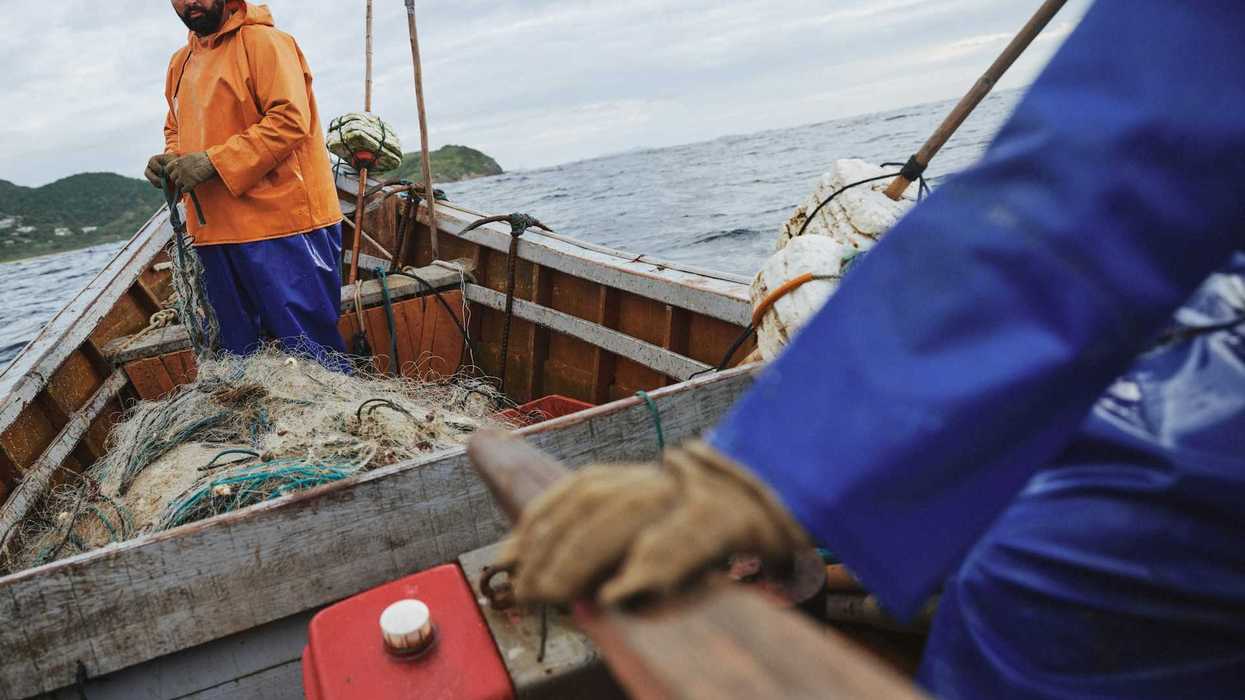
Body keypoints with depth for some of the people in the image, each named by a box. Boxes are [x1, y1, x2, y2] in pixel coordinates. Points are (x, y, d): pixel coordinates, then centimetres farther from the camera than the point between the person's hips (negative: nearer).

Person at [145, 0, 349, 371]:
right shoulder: (180, 63, 19)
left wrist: (213, 161, -18)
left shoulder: (262, 40, -5)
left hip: (280, 228, -8)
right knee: (239, 353, 16)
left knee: (309, 347, -4)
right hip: (216, 233, 8)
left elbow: (289, 119, -17)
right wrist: (170, 159, 7)